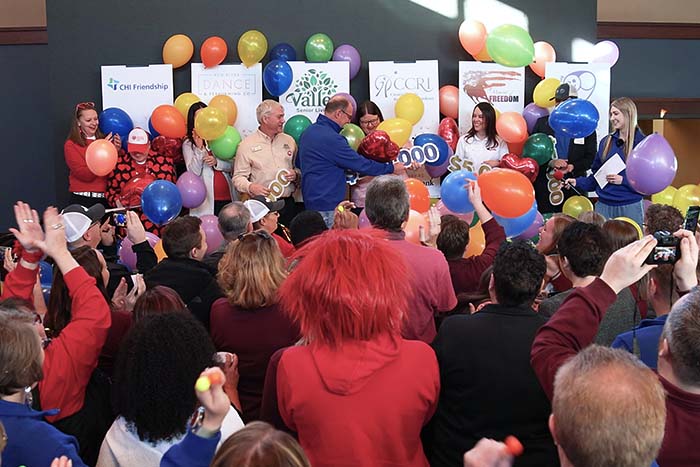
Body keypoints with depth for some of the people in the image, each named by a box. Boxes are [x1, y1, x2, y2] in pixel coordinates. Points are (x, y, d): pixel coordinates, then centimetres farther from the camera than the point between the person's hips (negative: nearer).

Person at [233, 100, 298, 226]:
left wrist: (295, 175, -3)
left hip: (287, 203, 4)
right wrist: (250, 187, -21)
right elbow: (238, 177, -2)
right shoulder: (246, 145, 1)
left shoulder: (289, 141, 14)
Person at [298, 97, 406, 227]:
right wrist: (391, 168, -5)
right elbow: (360, 164, -17)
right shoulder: (331, 138, -20)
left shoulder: (309, 131, 10)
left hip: (311, 200, 10)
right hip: (327, 205, -10)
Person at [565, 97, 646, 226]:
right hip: (603, 205, 4)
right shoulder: (606, 142, 10)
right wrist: (578, 182, 0)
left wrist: (623, 180, -17)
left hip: (630, 207, -4)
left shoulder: (641, 143, -5)